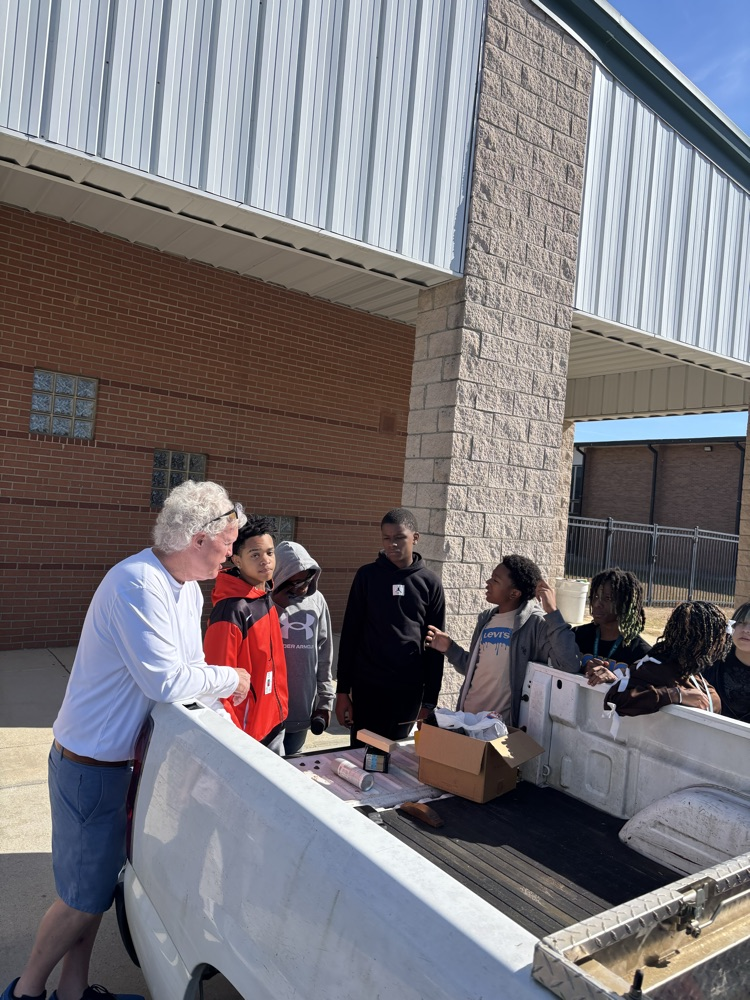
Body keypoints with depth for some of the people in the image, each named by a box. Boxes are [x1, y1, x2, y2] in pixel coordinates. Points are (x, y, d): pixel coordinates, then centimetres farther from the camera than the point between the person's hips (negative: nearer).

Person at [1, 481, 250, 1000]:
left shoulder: (188, 589, 3)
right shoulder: (137, 584, -28)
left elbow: (191, 668, 8)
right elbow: (166, 679, -30)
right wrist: (230, 679, -15)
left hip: (121, 757, 9)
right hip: (92, 763, -9)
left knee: (96, 882, 20)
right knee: (85, 894, 8)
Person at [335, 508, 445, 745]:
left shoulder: (430, 583, 1)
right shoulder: (367, 575, -1)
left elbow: (435, 644, 3)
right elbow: (350, 634, 1)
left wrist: (430, 699, 1)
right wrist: (342, 690, -1)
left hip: (409, 689, 0)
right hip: (367, 685, 0)